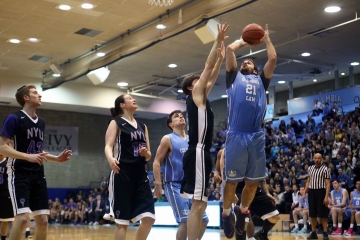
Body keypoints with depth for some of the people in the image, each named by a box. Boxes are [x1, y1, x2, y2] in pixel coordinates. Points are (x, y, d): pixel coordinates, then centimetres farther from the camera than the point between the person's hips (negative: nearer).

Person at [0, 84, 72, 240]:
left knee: (42, 220, 4)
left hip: (38, 175, 7)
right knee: (23, 217, -18)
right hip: (19, 174, -7)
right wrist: (28, 157, -24)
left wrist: (57, 159, 9)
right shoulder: (14, 119, -8)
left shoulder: (41, 123, 15)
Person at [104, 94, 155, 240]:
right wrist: (111, 158, -33)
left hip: (140, 174, 6)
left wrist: (146, 153, -4)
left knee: (149, 217, -3)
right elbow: (108, 146, -12)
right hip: (122, 174, -6)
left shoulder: (142, 126, 18)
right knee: (122, 220, -3)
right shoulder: (116, 123, 2)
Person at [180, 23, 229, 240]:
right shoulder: (196, 94, -1)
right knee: (198, 203, -13)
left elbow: (212, 75, 32)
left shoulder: (201, 98, 21)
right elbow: (208, 67, -3)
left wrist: (221, 58, 28)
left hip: (201, 153, 10)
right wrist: (218, 40, 0)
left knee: (200, 204, 10)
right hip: (198, 153, -10)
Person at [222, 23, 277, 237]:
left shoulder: (261, 80, 23)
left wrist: (266, 39, 25)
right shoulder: (234, 77, 17)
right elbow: (230, 49, 10)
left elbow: (273, 59, 12)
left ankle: (243, 210, 30)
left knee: (253, 181, 9)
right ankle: (226, 213, 21)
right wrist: (243, 42, 27)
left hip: (257, 136, 3)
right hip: (236, 135, -3)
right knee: (232, 180, 2)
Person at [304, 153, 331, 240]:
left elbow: (328, 184, -9)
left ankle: (325, 233, 5)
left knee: (322, 214, -2)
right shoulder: (310, 168, 11)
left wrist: (326, 197, -17)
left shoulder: (325, 169, -6)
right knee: (312, 214, 8)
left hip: (321, 192, -5)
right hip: (311, 192, 5)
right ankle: (313, 233, 16)